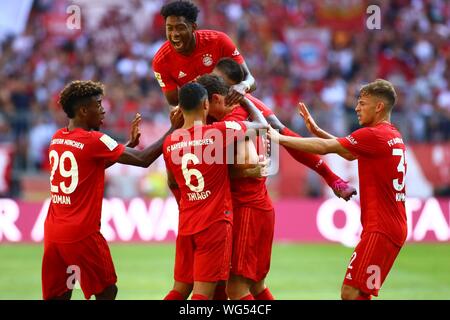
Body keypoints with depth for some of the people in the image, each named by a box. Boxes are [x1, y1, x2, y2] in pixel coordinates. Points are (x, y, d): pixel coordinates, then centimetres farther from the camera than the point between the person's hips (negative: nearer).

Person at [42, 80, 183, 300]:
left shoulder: (57, 138, 11)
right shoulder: (93, 140, -12)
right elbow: (143, 160, -10)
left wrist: (130, 143, 21)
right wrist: (173, 130, -2)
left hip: (53, 232, 7)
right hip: (82, 233, -7)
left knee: (57, 295, 10)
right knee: (106, 291, 7)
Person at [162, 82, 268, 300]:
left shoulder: (170, 143, 4)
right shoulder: (221, 132, -10)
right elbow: (261, 124, 6)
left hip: (186, 225, 5)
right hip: (215, 223, -5)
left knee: (180, 290, 14)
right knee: (203, 293, -6)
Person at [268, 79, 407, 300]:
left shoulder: (374, 135, -13)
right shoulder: (394, 136, 16)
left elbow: (324, 148, -13)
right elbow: (349, 153, 25)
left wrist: (280, 138, -6)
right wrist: (316, 130, 18)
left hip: (380, 230, -10)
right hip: (393, 226, 10)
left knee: (350, 292, -12)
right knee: (358, 294, 13)